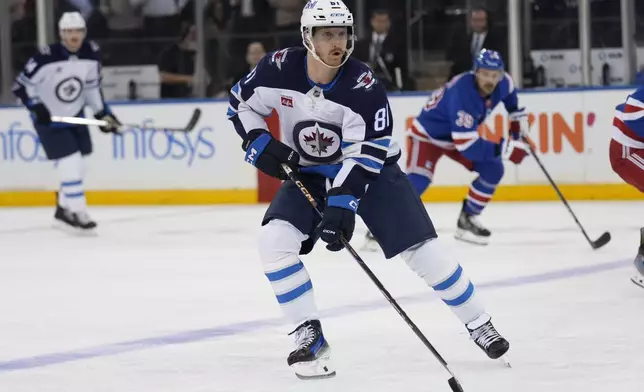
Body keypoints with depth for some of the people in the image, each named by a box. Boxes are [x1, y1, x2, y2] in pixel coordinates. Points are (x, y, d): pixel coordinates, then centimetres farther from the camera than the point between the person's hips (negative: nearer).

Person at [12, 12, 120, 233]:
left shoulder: (91, 54, -7)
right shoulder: (46, 57, -26)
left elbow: (92, 87, 8)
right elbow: (21, 86, -20)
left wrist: (102, 113, 4)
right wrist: (36, 107, -31)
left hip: (75, 116, 7)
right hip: (49, 119, -7)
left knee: (76, 166, 10)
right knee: (70, 163, -15)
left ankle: (64, 209, 26)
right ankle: (78, 213, -10)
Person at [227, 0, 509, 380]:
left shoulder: (364, 85, -27)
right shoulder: (279, 69, -18)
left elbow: (365, 154, -26)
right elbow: (241, 103, 0)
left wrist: (342, 204, -34)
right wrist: (258, 142, -16)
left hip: (372, 169, -3)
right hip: (308, 172, 3)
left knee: (421, 247, -11)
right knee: (275, 239, -20)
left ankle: (478, 324, 7)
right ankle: (310, 337, -10)